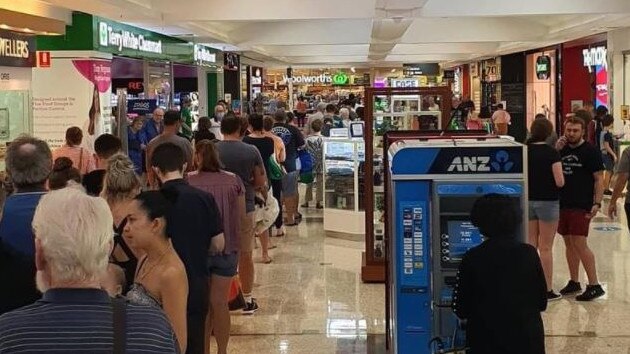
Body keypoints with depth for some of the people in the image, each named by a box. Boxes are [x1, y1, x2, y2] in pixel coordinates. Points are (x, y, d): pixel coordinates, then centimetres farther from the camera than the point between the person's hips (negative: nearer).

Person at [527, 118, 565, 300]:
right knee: (546, 247, 2)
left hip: (528, 200, 4)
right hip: (547, 202, -4)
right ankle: (547, 289, 7)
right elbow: (559, 182, -15)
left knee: (530, 244, 12)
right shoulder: (551, 153, -13)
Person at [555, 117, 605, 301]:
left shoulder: (591, 151, -4)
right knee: (569, 243, 11)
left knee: (579, 244, -11)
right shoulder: (562, 150, 12)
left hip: (581, 206, -6)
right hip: (562, 203, 6)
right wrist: (555, 151, -3)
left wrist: (597, 203, -16)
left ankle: (594, 286, -5)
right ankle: (574, 282, 21)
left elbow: (599, 179, -6)